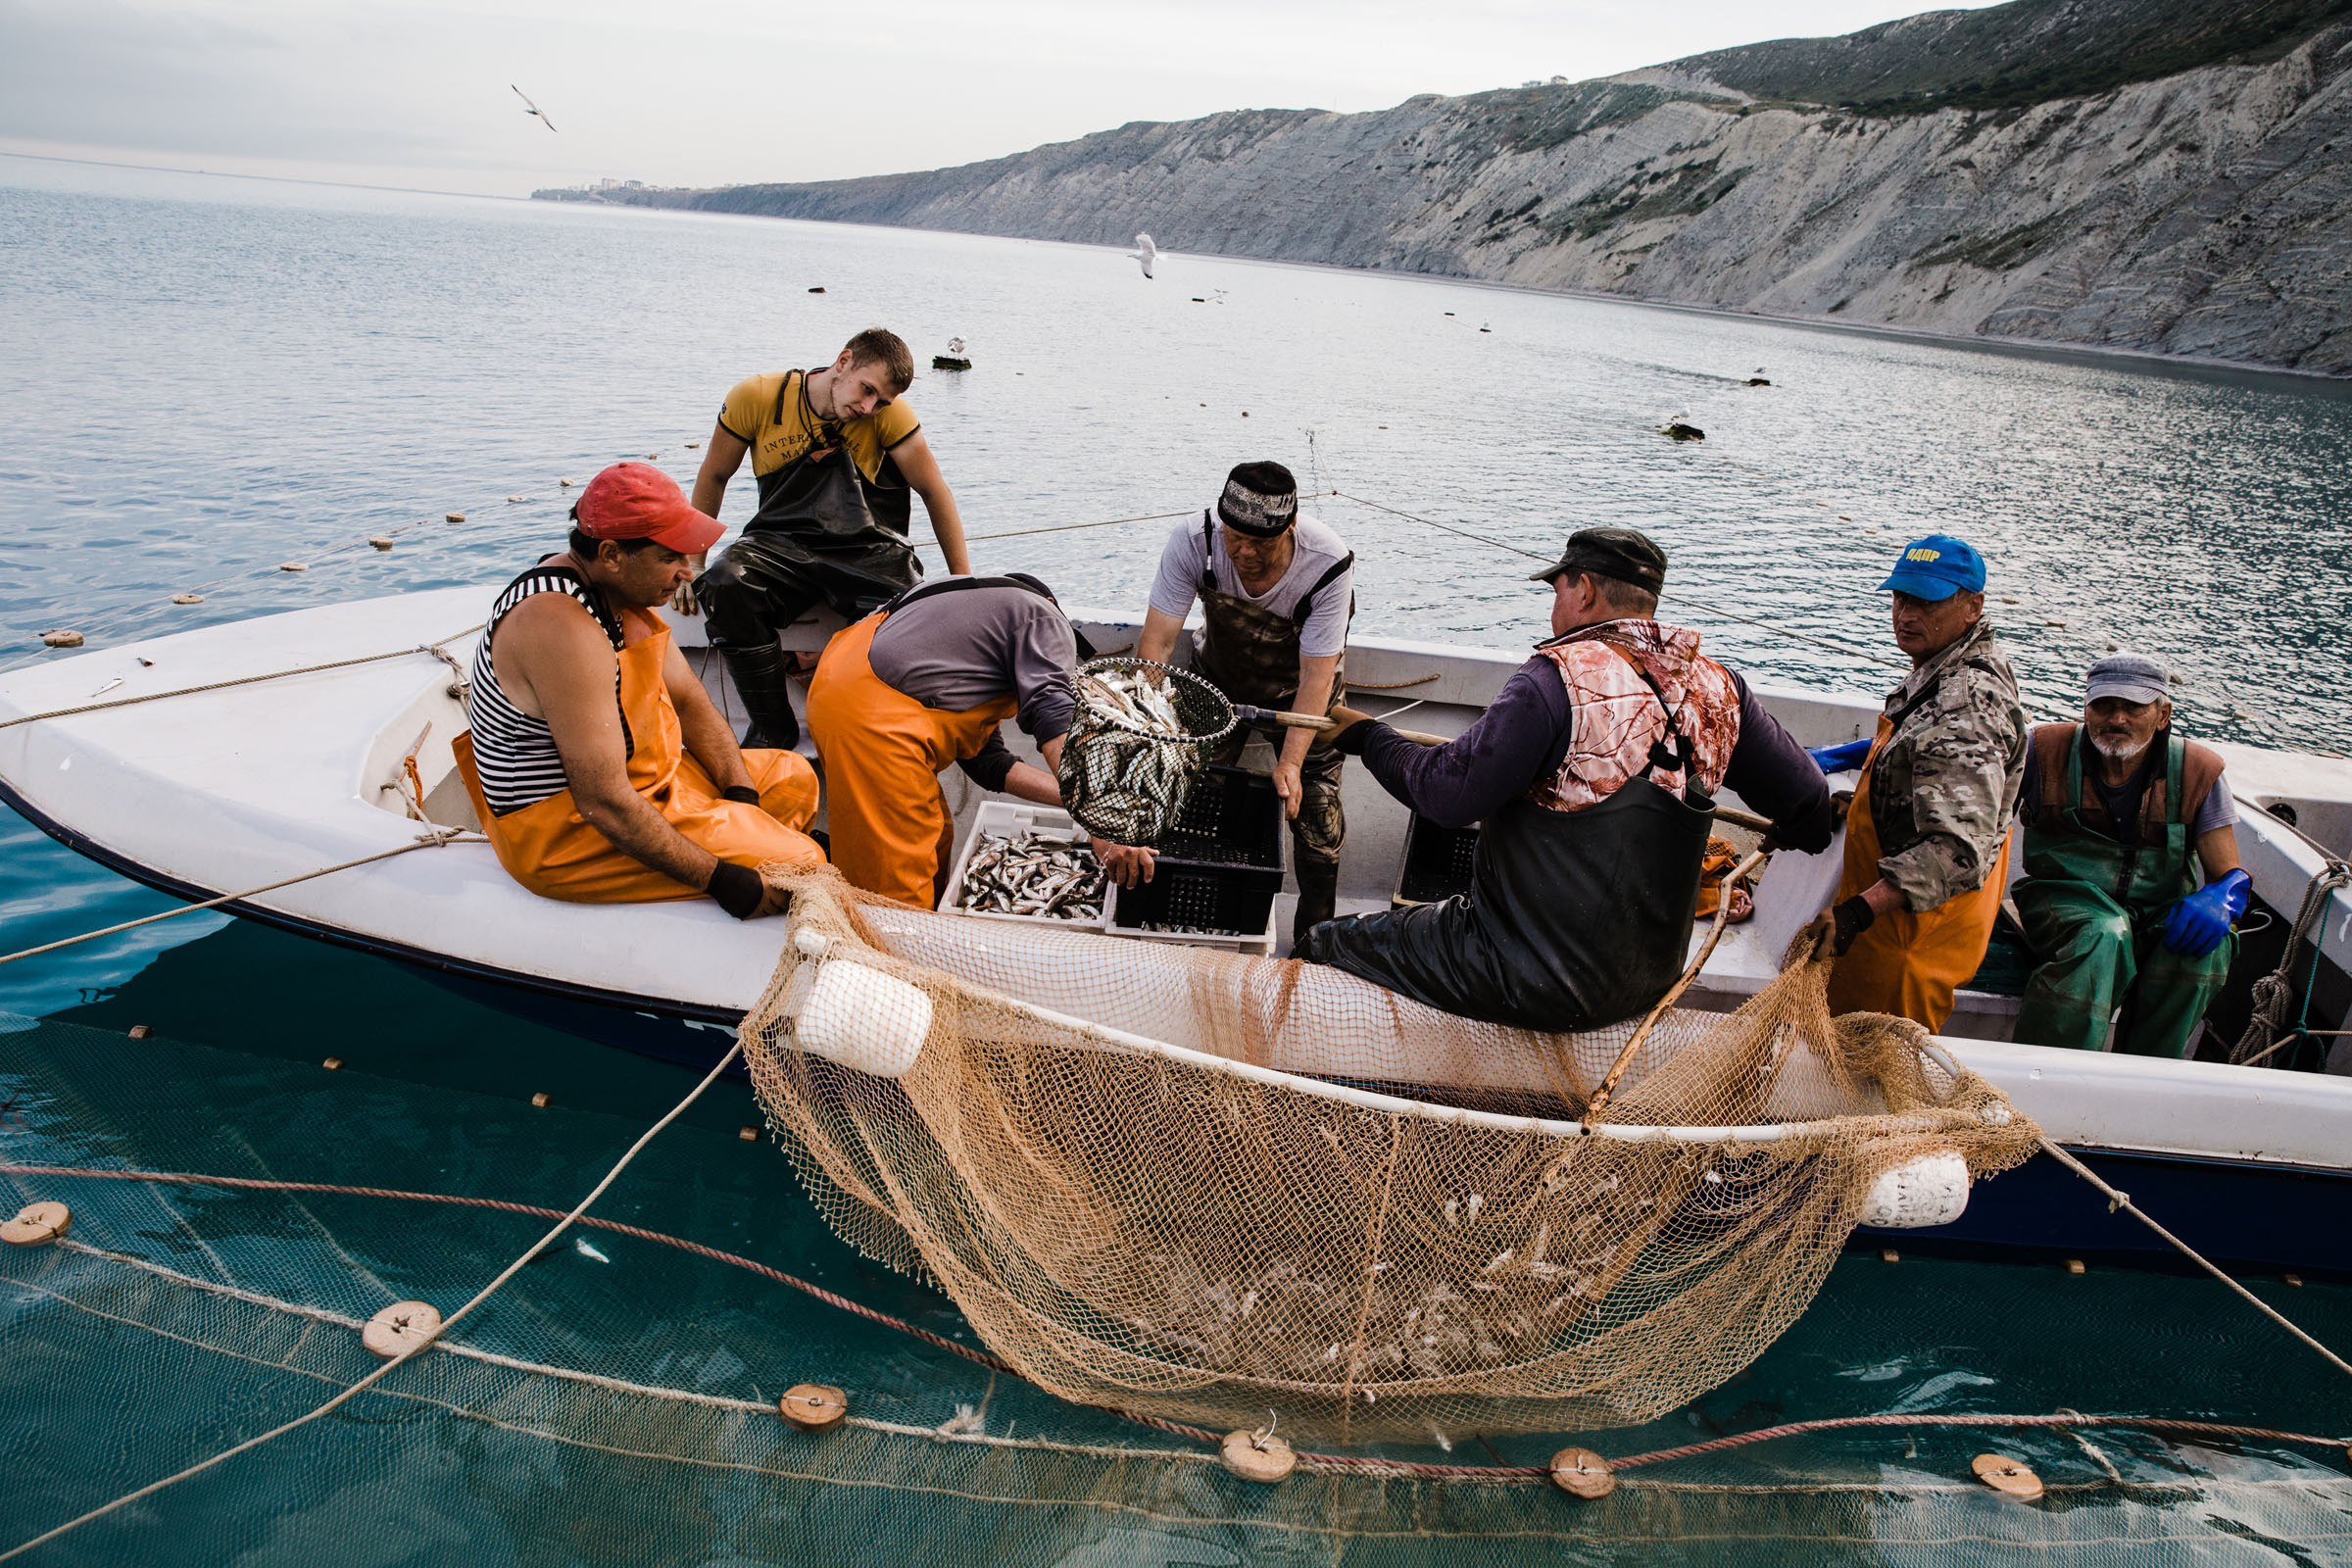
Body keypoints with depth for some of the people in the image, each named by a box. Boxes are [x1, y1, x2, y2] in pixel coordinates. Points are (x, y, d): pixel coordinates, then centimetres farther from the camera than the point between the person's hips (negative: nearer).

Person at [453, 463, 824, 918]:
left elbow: (690, 701, 11)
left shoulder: (623, 590, 3)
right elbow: (604, 804, -32)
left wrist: (741, 795, -4)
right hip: (566, 836, -11)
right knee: (797, 864, -16)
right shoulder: (564, 628, -30)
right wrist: (718, 880, -28)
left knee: (793, 779, 15)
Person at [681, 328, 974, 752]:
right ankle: (773, 728, -13)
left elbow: (935, 492, 2)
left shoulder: (889, 413, -4)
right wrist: (693, 565, 9)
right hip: (780, 543, 1)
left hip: (867, 549, 0)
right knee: (725, 586, -33)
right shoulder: (757, 397, -3)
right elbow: (714, 477, 9)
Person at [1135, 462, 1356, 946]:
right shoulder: (1193, 541, -32)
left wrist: (1290, 763, -39)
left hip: (1299, 684, -1)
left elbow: (1317, 675, -31)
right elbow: (1156, 642, -30)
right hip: (1219, 674, 2)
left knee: (1315, 815, -4)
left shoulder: (1330, 565, -35)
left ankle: (1314, 936, 15)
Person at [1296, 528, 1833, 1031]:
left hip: (1538, 981, -7)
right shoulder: (1717, 688, -2)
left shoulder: (1559, 677, -21)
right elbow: (1808, 802, 5)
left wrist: (1365, 736, -4)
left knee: (1321, 948, 7)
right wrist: (1794, 832, 29)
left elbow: (1449, 793, -21)